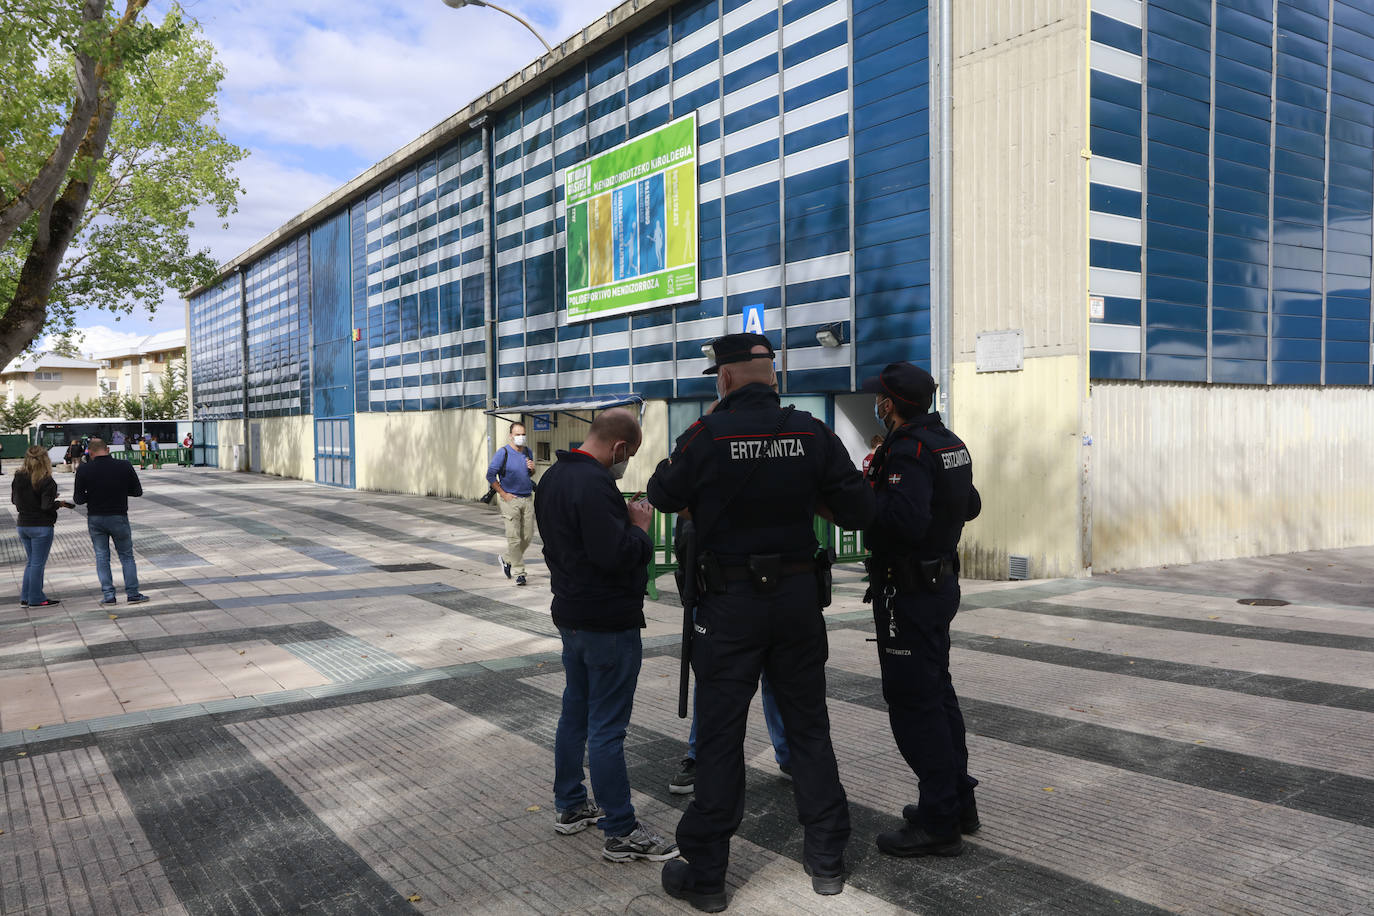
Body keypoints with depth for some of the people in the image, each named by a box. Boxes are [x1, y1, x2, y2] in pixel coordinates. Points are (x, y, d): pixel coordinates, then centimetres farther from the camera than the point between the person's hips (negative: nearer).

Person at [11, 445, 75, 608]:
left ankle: (25, 598, 20)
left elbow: (14, 500, 11)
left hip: (23, 526, 7)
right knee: (38, 563, 1)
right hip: (41, 527, -7)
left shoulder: (18, 478, 2)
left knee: (31, 562, 17)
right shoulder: (46, 482, -17)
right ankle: (36, 599, 8)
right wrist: (59, 503, -2)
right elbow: (47, 506, -21)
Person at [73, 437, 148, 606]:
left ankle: (108, 595, 9)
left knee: (101, 557, 11)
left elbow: (79, 499, -5)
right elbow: (138, 491, -1)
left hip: (95, 519, 1)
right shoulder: (124, 466, -9)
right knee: (126, 556, 10)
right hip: (119, 517, -1)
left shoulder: (83, 470, -7)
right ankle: (132, 593, 7)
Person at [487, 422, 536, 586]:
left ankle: (506, 559, 28)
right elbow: (490, 475, -7)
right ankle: (519, 572, 5)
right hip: (511, 500, -5)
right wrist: (503, 494, -9)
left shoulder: (528, 452, 10)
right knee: (514, 538, -5)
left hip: (527, 499, 5)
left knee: (528, 536, 6)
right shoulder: (503, 453, -8)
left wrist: (532, 469, -1)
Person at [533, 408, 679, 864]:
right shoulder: (594, 484, -23)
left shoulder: (554, 477, 9)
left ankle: (570, 807, 32)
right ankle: (621, 832, 7)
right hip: (608, 623, -10)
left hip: (571, 614, 10)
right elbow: (618, 555, -29)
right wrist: (639, 525, -11)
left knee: (575, 712, 19)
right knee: (607, 728, -3)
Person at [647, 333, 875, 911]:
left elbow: (665, 497, 1)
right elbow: (858, 511, -2)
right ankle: (827, 858, 26)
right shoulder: (812, 434, -4)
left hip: (730, 603, -3)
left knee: (719, 735, 6)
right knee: (808, 724, 16)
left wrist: (686, 484, 19)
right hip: (799, 597, 3)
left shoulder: (708, 434, -12)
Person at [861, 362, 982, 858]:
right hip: (942, 580, 10)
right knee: (937, 692, 19)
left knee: (913, 703, -2)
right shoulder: (950, 443, 10)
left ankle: (938, 822, 6)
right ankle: (958, 802, 30)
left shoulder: (907, 450, -21)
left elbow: (906, 521, -33)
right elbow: (971, 505, 19)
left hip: (908, 590, -10)